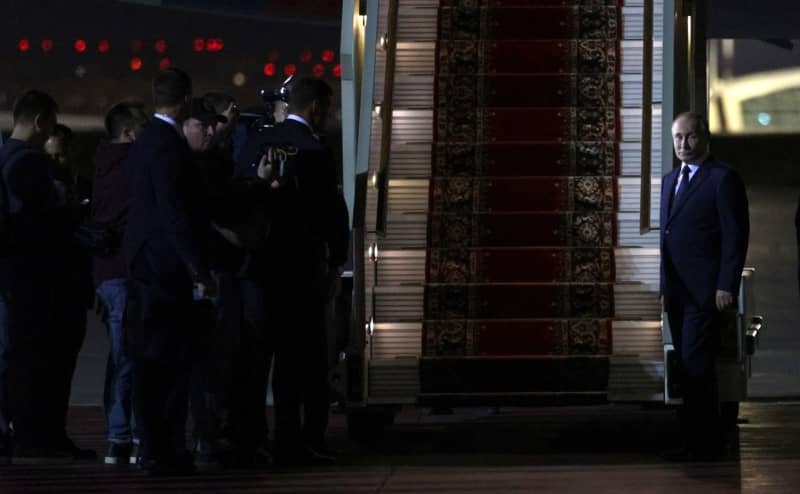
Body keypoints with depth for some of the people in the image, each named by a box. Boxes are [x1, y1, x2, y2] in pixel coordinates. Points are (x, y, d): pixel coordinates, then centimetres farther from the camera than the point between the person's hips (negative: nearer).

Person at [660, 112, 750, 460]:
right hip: (677, 293, 8)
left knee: (696, 365, -12)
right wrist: (665, 286, 15)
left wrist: (726, 287, -16)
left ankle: (707, 442, -7)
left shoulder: (723, 179, -6)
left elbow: (735, 236, -10)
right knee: (687, 367, 7)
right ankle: (695, 440, 9)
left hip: (706, 291, -8)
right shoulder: (671, 180, 18)